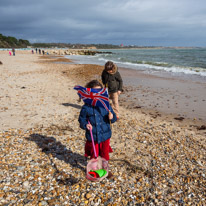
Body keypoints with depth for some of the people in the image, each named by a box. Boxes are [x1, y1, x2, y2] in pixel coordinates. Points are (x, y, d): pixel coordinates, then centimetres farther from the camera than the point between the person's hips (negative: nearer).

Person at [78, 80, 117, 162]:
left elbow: (114, 118, 1)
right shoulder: (86, 107, -9)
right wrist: (85, 125, -22)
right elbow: (81, 120, -1)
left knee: (105, 155, 18)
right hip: (92, 137, -1)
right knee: (93, 155, 17)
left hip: (105, 136, 1)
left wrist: (112, 117, -22)